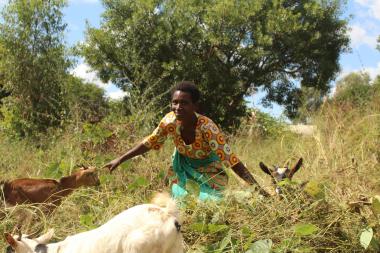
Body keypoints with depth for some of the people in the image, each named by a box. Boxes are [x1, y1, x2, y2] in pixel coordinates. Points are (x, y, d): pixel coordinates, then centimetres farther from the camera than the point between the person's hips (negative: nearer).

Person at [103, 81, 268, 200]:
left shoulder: (207, 127, -37)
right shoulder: (170, 121, -27)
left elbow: (232, 161, -38)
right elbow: (148, 143, -11)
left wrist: (258, 188, -45)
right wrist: (119, 160, -14)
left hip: (208, 167, -3)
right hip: (183, 165, 3)